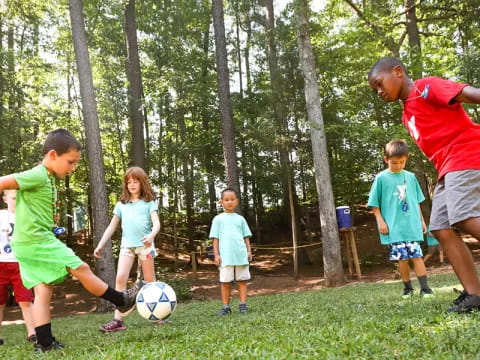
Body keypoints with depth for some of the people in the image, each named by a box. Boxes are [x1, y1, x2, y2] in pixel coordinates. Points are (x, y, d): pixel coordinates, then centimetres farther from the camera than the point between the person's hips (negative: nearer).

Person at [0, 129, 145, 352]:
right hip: (37, 241, -9)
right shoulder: (38, 176, -14)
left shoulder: (46, 178, 14)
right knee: (82, 269, -2)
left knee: (43, 291, 7)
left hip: (28, 244, 9)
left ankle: (44, 343, 9)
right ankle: (122, 300, 8)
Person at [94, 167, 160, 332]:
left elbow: (156, 223, -7)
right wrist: (100, 245, 12)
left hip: (145, 244, -2)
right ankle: (118, 320, -13)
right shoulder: (121, 204, 14)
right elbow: (111, 227, 18)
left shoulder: (148, 202, 4)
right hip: (126, 245, 3)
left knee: (150, 280, 4)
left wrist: (151, 235, -28)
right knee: (120, 278, -12)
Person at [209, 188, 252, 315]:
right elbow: (215, 238, 5)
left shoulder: (240, 218, 13)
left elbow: (246, 237, 15)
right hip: (225, 256, -2)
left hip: (241, 255, 2)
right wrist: (216, 254, -2)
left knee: (242, 280, 3)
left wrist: (249, 251, 5)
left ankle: (243, 304, 9)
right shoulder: (218, 219, 7)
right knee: (225, 281, 0)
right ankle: (226, 306, 7)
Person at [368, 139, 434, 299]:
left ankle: (425, 288, 2)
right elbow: (374, 204, 1)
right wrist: (381, 221, -6)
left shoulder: (410, 177, 10)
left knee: (417, 255, -2)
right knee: (402, 258, 1)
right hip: (394, 227, -2)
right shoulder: (381, 178, -1)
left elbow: (417, 201, 17)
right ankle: (407, 288, 16)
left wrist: (422, 220, 17)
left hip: (412, 225, 2)